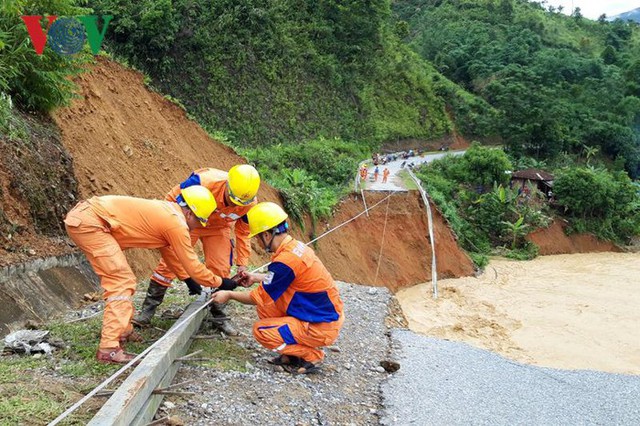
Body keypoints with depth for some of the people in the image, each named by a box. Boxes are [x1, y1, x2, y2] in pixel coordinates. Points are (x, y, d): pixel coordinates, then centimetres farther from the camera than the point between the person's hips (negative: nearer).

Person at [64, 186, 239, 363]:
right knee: (121, 282, -11)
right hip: (87, 221, -11)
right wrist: (220, 282, 10)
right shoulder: (177, 223, -12)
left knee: (120, 279, 18)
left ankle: (123, 332, 28)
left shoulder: (167, 212, 16)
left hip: (82, 215, 11)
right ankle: (109, 349, -15)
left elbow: (168, 251, 31)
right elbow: (192, 265, -4)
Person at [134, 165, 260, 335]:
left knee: (220, 270, -2)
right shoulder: (203, 182, -41)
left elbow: (243, 232, -6)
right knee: (170, 261, -8)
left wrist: (242, 263, -8)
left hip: (218, 228, 3)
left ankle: (219, 317, 15)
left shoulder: (249, 203, -26)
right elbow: (172, 200, -26)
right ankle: (147, 310, 4)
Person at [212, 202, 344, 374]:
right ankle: (294, 353, 12)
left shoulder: (285, 260, -25)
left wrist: (229, 295, 3)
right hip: (327, 313, 9)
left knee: (261, 331, -9)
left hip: (322, 327, -9)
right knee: (264, 308, 8)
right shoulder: (296, 246, 2)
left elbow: (258, 298, -13)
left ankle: (311, 356, 1)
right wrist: (256, 277, 25)